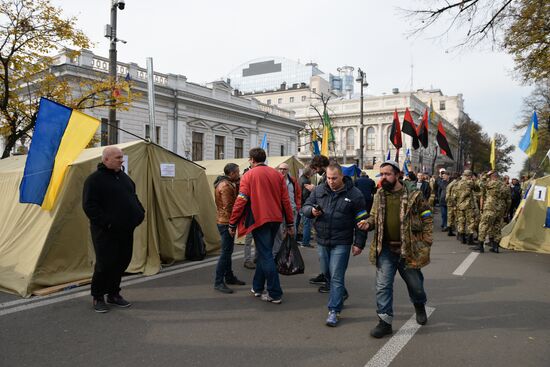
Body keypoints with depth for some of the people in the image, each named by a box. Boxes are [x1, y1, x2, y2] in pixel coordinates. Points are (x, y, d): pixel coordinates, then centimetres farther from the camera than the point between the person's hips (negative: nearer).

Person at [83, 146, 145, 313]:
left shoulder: (124, 177, 14)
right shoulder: (94, 180, -9)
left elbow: (133, 197, 23)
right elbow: (89, 206, -14)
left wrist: (140, 213, 7)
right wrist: (106, 222, -20)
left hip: (126, 230, 7)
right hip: (105, 232, -7)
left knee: (122, 262, 11)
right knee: (105, 264, -4)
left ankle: (113, 294, 27)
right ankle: (98, 298, 15)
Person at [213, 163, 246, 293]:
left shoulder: (226, 183, 16)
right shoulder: (226, 186, -18)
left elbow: (233, 199, 12)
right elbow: (229, 207, -22)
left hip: (225, 221, 11)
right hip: (226, 222, -11)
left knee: (228, 251, 17)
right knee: (226, 252, -8)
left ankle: (229, 277, 28)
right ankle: (218, 282, -4)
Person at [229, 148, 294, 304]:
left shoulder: (249, 175, -5)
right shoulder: (277, 174, 7)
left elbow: (241, 201, -10)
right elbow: (286, 200, 6)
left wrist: (232, 223, -3)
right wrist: (290, 223, 12)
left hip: (259, 219, -5)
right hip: (275, 219, 5)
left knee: (266, 256, 0)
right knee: (264, 253, 18)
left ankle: (275, 294, 1)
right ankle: (257, 287, 29)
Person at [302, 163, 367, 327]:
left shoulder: (354, 194, -6)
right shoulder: (319, 190, 4)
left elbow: (361, 221, -3)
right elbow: (305, 207, 11)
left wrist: (359, 243, -5)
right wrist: (312, 211, -13)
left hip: (341, 243, -5)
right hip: (322, 241, 5)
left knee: (336, 277, -5)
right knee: (327, 273, 17)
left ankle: (334, 310, 4)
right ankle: (341, 295, 41)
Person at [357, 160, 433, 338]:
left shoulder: (414, 194, -8)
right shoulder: (379, 195, 4)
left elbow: (427, 218, -2)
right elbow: (374, 216, 15)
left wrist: (426, 242, -8)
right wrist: (369, 223, -7)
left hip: (409, 248, -2)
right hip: (385, 249, 2)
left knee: (415, 283, 16)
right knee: (383, 286, 0)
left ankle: (420, 306, 48)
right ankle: (385, 321, 12)